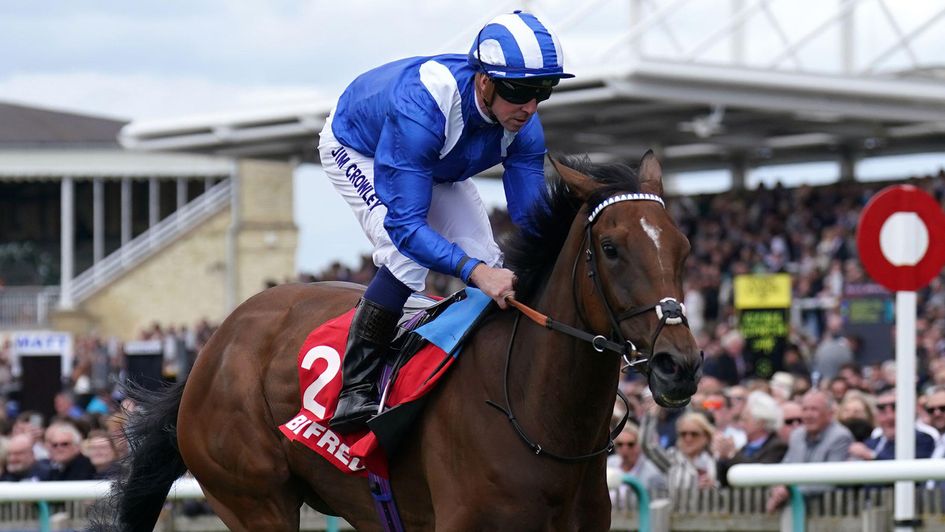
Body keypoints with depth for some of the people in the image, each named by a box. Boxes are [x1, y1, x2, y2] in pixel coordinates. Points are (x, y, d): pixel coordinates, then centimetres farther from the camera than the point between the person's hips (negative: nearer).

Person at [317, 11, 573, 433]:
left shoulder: (523, 126, -27)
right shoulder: (420, 109, -47)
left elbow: (530, 216, -19)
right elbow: (404, 225, -48)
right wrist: (476, 272, -60)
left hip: (436, 166, 7)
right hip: (356, 150, -7)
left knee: (488, 261, -5)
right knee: (406, 259, -28)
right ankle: (354, 390, -20)